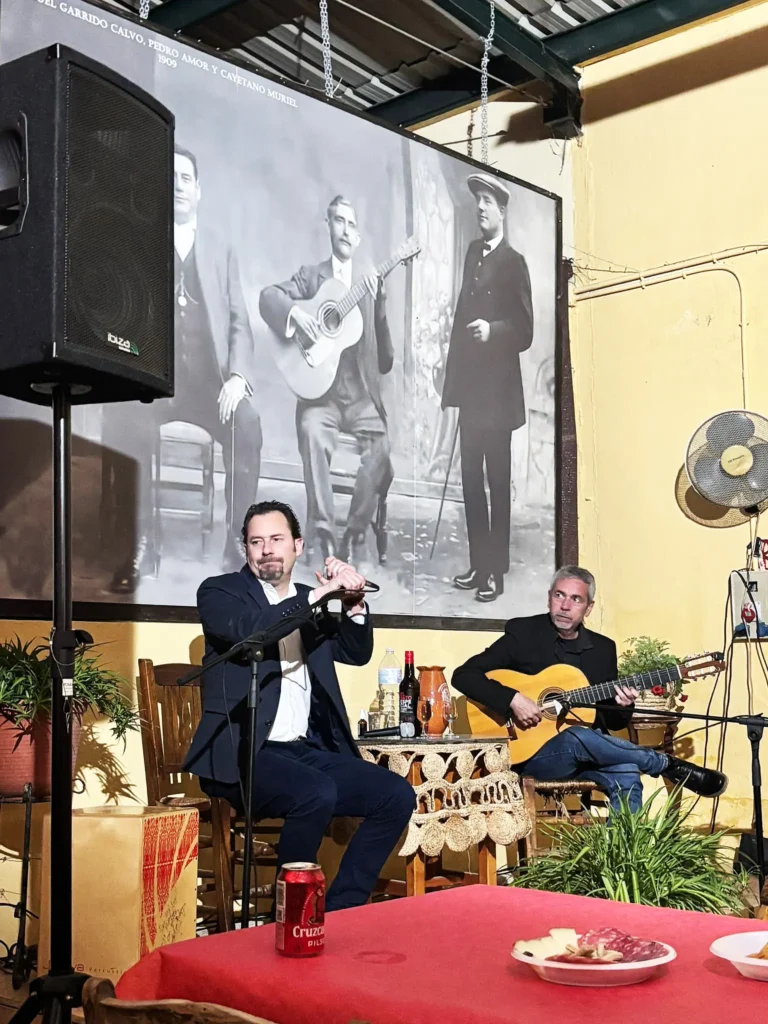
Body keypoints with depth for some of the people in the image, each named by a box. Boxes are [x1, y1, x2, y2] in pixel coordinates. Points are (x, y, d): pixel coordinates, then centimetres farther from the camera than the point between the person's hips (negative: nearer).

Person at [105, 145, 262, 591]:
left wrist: (238, 376, -11)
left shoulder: (222, 253, 19)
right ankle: (138, 546, -28)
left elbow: (240, 324, 9)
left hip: (209, 379, 2)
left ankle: (238, 544, -26)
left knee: (247, 423, -32)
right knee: (123, 423, -35)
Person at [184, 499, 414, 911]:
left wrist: (353, 602, -7)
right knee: (317, 795, -32)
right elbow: (248, 631, -19)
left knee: (397, 795, -10)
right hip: (245, 753, -6)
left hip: (308, 750, 6)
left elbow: (357, 654, 11)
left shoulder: (309, 601, 19)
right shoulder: (220, 592, 2)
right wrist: (318, 595, -20)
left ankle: (338, 909, -2)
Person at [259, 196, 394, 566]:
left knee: (380, 445, -25)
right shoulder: (311, 276, 11)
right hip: (320, 392, -2)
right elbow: (268, 296, -5)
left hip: (362, 394, 2)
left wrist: (379, 302, -8)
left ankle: (356, 532, -11)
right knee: (313, 435, -32)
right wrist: (295, 312, -25)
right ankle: (323, 531, -26)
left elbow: (385, 360, 6)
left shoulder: (371, 283, 14)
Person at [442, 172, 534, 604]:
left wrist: (491, 330, -27)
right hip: (470, 385, 7)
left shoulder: (514, 262, -7)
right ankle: (478, 564, 19)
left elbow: (525, 331, -10)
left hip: (498, 389, -7)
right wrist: (454, 377, 14)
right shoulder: (473, 253, 15)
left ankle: (497, 570, 5)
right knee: (471, 479, 10)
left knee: (498, 481, -2)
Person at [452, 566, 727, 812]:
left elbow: (613, 722, 16)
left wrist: (621, 706, -9)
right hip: (528, 750, -4)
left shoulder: (603, 648, 10)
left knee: (626, 776, -27)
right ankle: (670, 766, -15)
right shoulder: (522, 633, -3)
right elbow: (464, 675, -10)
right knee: (578, 738, -34)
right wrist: (513, 699, -24)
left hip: (585, 755, 4)